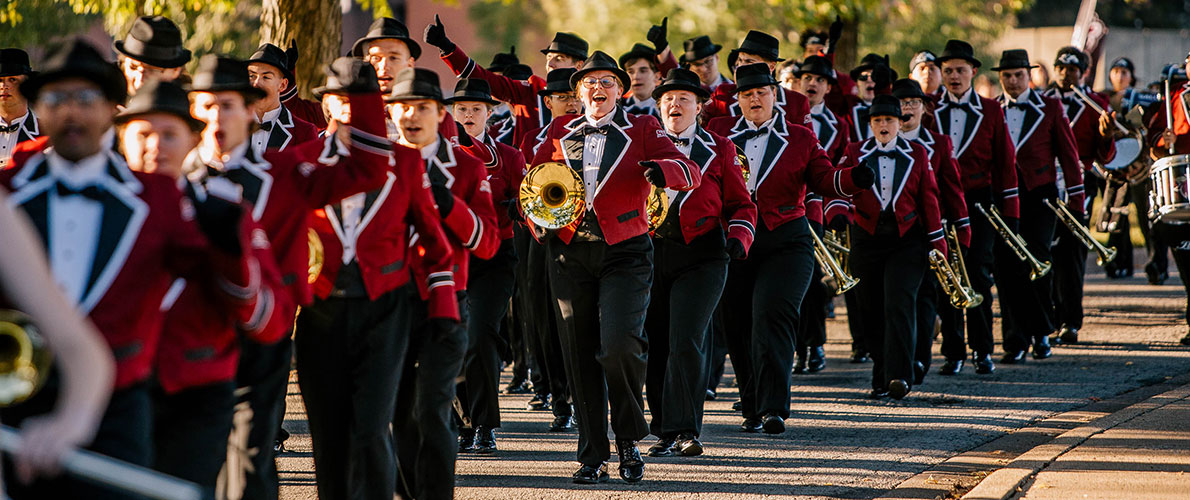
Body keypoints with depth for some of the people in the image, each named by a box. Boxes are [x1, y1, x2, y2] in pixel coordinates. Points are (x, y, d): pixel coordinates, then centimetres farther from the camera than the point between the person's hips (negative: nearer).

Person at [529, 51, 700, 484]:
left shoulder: (641, 130, 3)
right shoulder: (560, 133, 11)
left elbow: (691, 171, -7)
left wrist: (662, 169, -29)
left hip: (624, 253, -3)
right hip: (571, 254, 3)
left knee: (620, 346, -19)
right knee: (580, 356, 3)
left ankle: (629, 440, 2)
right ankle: (593, 457, 10)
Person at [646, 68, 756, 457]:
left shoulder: (719, 150, 7)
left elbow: (741, 204, 9)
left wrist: (738, 237, -10)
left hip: (700, 258, -3)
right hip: (651, 254, 3)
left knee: (686, 342, -15)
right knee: (656, 347, 3)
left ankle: (686, 430, -10)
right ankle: (666, 431, 15)